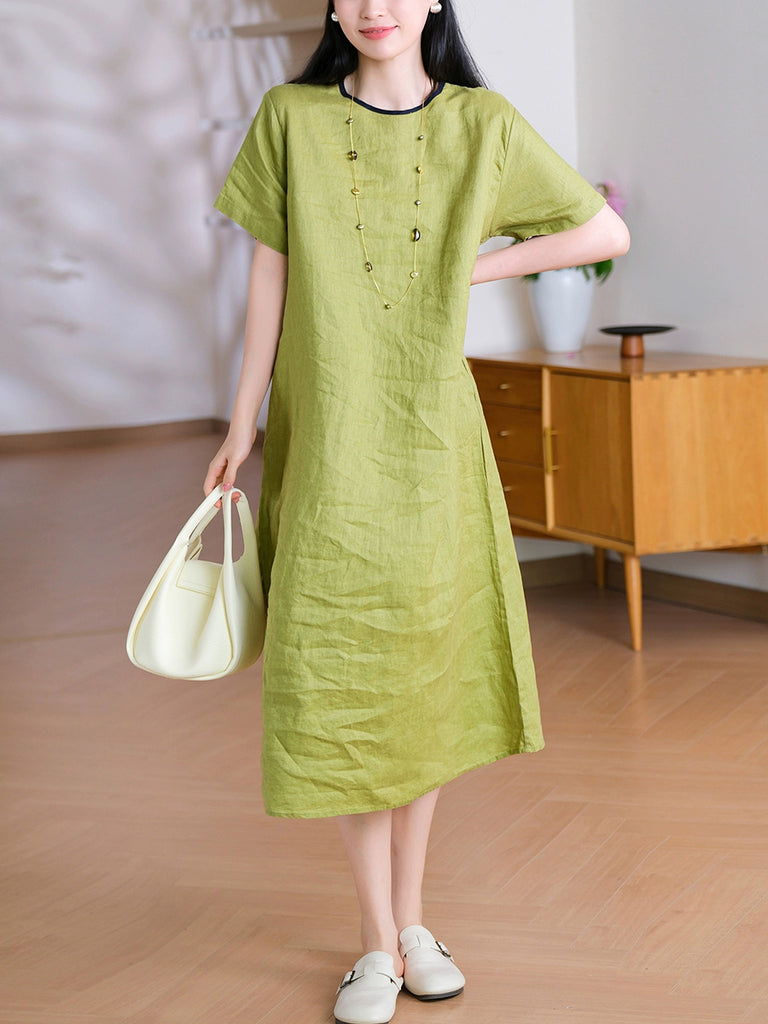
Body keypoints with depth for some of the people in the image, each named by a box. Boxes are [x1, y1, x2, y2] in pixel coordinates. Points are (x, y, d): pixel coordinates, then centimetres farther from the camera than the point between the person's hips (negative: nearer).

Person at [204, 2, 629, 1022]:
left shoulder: (483, 125, 0)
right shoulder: (293, 117, -1)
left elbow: (607, 231, 5)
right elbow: (273, 270, 2)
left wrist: (474, 266, -2)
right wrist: (243, 423, 2)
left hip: (431, 441, 1)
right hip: (327, 436, -1)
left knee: (426, 672, 9)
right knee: (340, 682, 1)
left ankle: (412, 920, 25)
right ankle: (378, 940, 14)